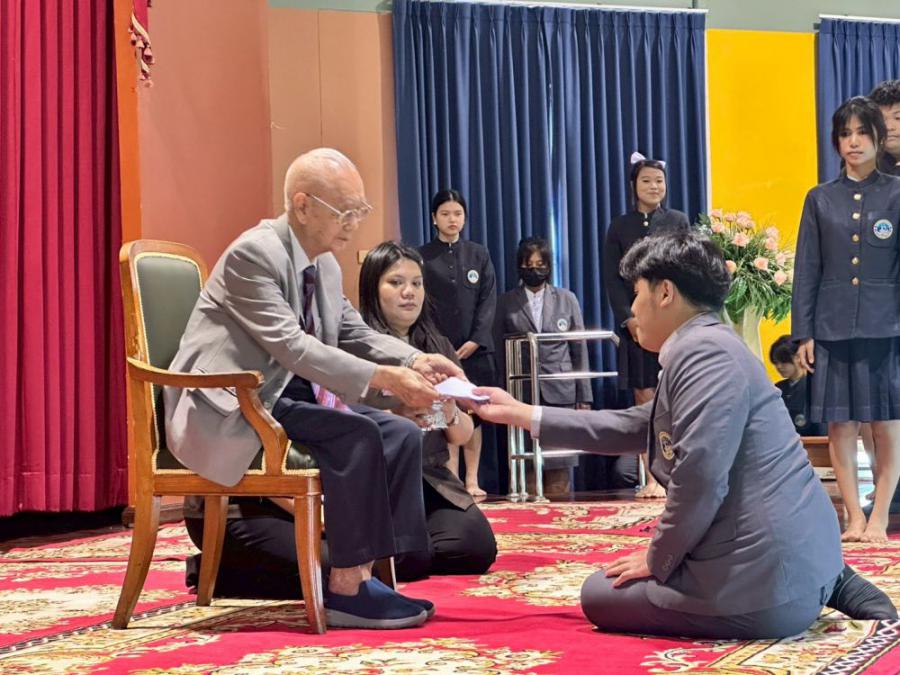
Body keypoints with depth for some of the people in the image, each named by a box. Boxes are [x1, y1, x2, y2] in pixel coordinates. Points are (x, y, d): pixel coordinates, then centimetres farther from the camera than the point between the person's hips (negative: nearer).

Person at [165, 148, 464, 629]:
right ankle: (346, 589, -20)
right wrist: (384, 378, -32)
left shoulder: (326, 267, 10)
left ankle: (370, 569, -6)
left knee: (402, 437, -5)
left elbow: (356, 334, 15)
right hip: (229, 413, -9)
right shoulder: (253, 254, -18)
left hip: (286, 399, 9)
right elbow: (291, 347, -26)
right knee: (357, 436, -27)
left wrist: (416, 362, -5)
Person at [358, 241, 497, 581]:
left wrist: (450, 415, -10)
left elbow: (464, 435, 14)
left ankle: (414, 551, 10)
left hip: (431, 478, 5)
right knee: (407, 557, -28)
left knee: (477, 547, -19)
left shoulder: (439, 347, 14)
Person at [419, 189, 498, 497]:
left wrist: (476, 340, -7)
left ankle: (472, 480, 8)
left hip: (475, 348, 2)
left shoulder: (479, 254, 10)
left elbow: (488, 300, 4)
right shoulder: (422, 257, 4)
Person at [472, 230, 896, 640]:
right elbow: (628, 427, 24)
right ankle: (828, 586, 12)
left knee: (599, 594, 7)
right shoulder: (702, 349, 16)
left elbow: (699, 479, -26)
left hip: (764, 582, -10)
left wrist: (658, 560, -9)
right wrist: (518, 412, 26)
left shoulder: (703, 352, -17)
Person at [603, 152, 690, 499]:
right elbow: (612, 278, 5)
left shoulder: (678, 221, 7)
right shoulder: (619, 227, 9)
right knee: (644, 400, 0)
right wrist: (629, 318, -7)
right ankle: (651, 479, 2)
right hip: (634, 322, 1)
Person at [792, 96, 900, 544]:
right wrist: (803, 333, 2)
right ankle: (854, 517, 11)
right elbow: (807, 270, 8)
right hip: (833, 329, 2)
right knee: (839, 426, 2)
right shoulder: (820, 200, 9)